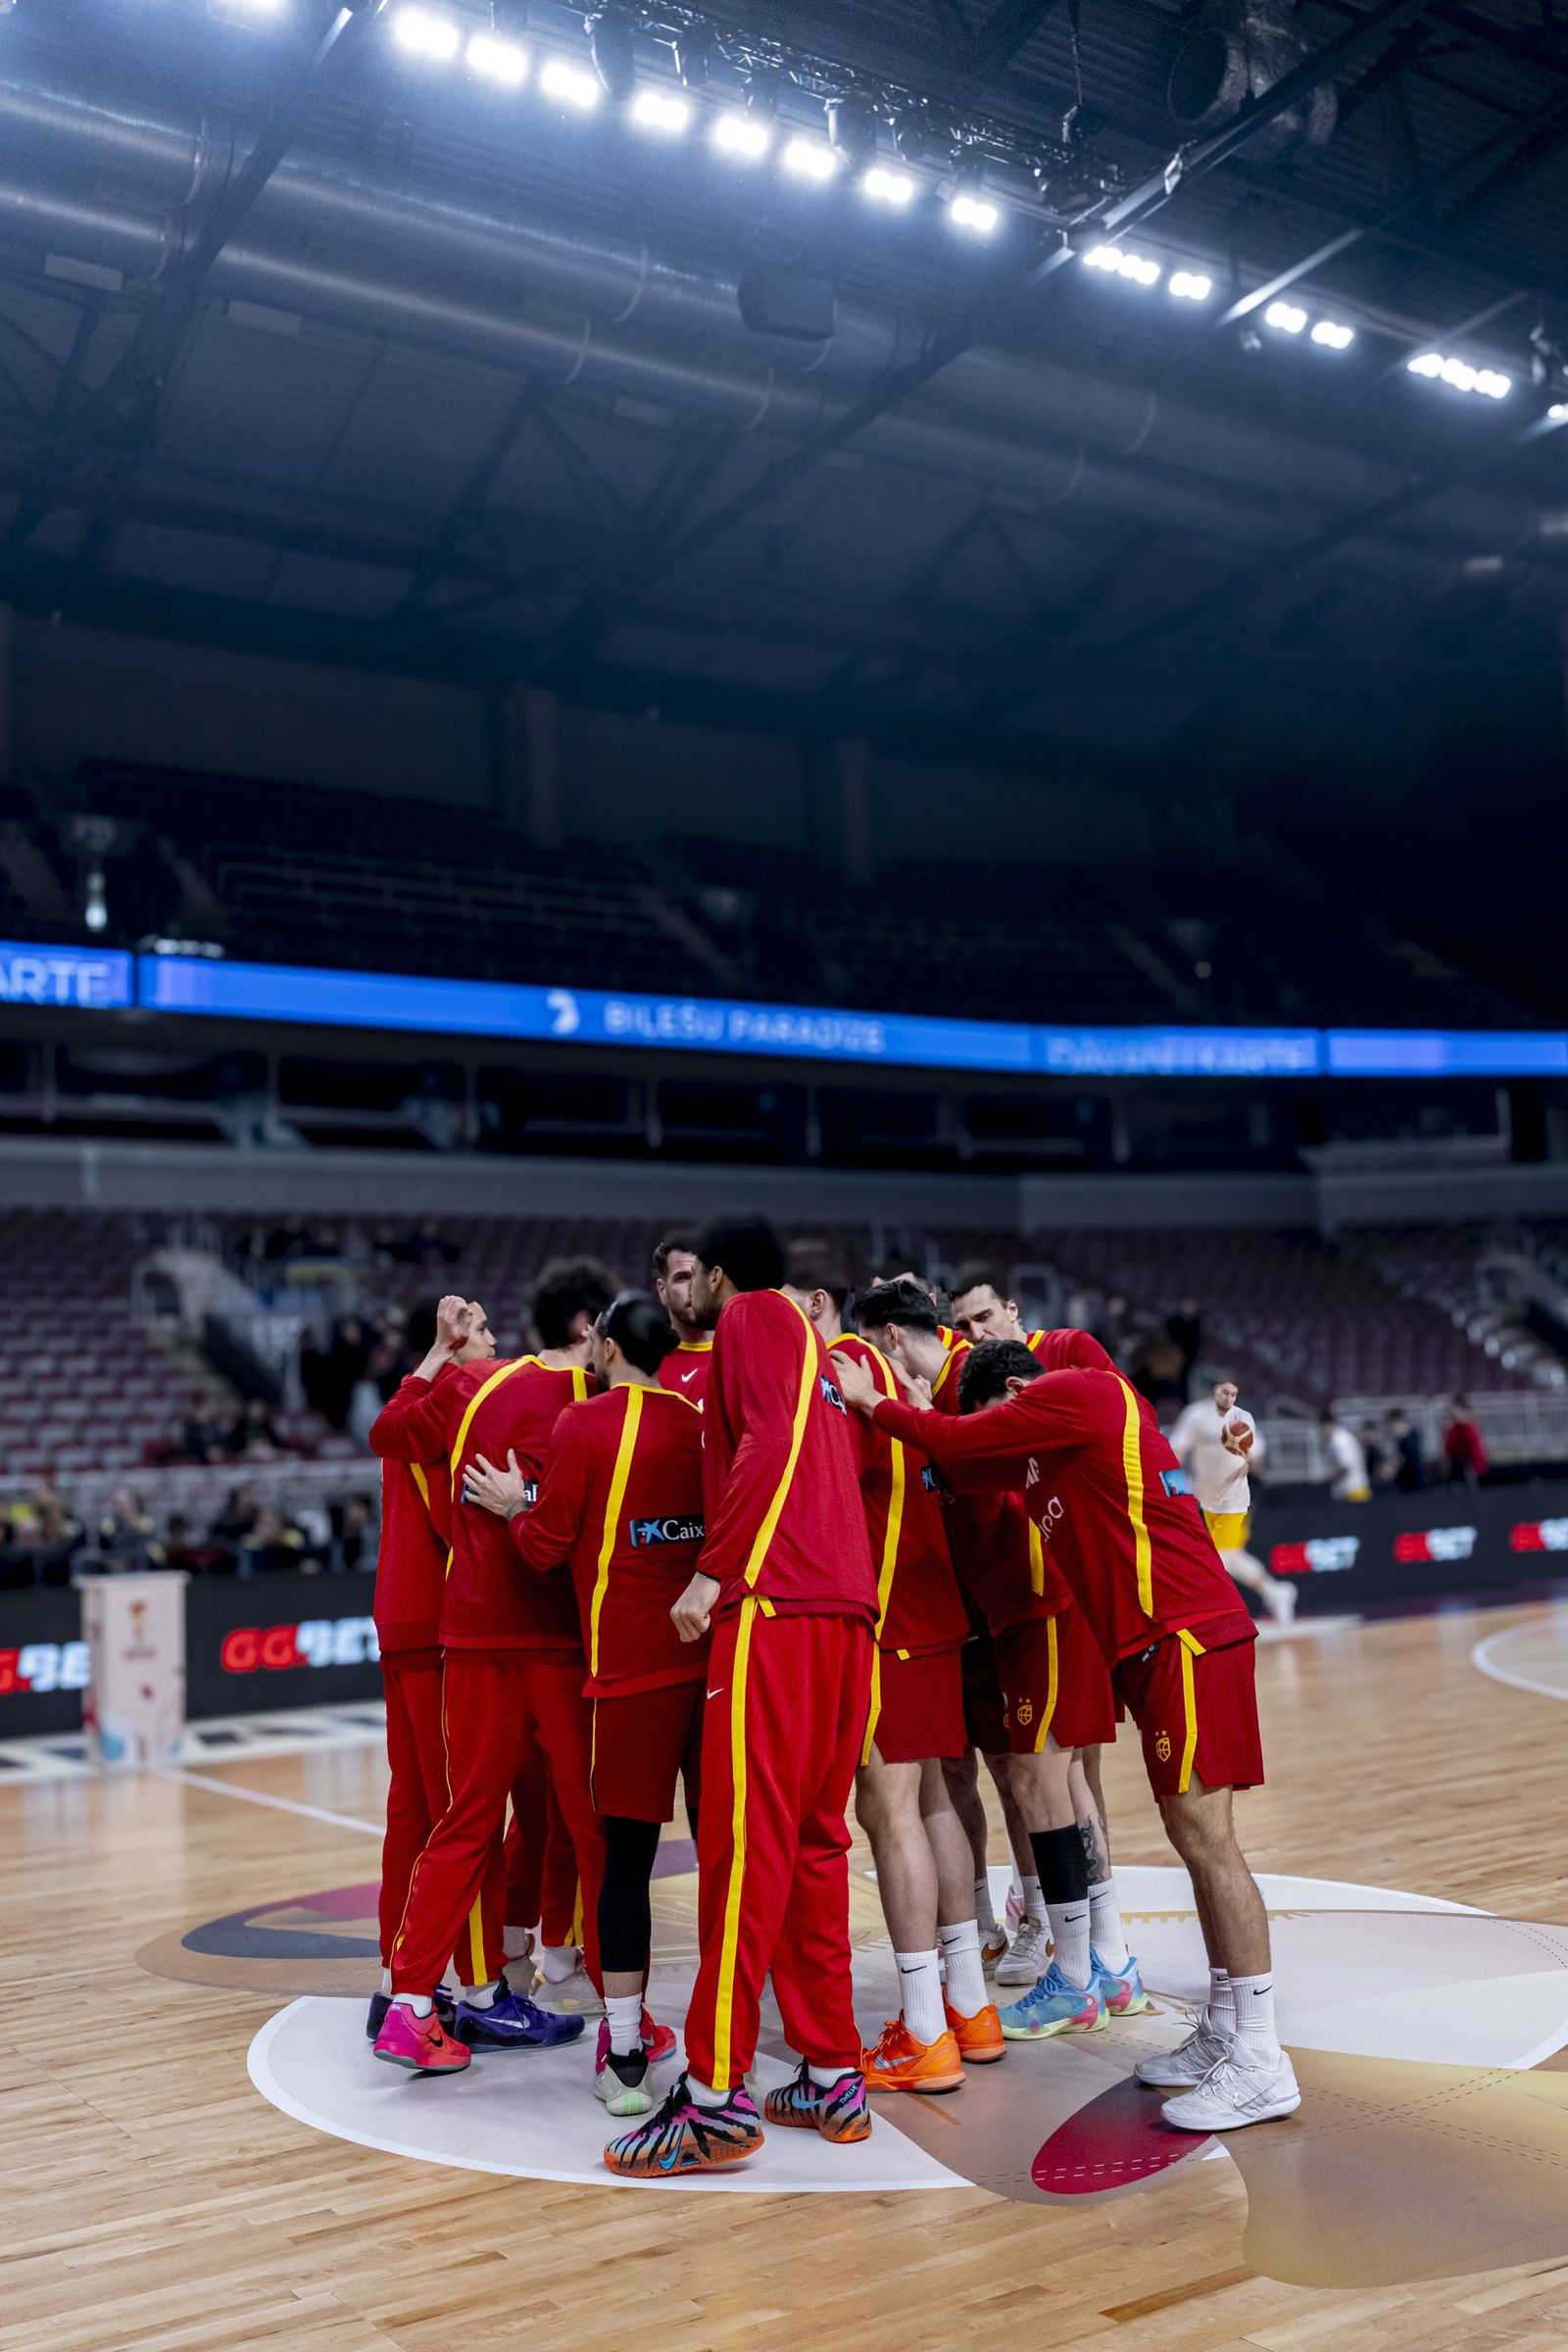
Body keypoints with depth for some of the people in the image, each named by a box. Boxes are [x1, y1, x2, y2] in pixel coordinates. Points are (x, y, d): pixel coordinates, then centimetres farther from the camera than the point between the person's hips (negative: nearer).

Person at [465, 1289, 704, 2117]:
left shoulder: (587, 1423, -5)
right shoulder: (698, 1421, 11)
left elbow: (547, 1547, -5)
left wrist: (512, 1504, 13)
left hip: (632, 1666, -5)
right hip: (711, 1653, 5)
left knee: (627, 1854, 0)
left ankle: (626, 2060, 2)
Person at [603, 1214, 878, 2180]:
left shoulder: (754, 1317, 3)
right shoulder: (815, 1349, 28)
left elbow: (772, 1445, -12)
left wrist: (713, 1572, -14)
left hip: (774, 1605, -9)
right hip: (849, 1609, 9)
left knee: (745, 1846, -8)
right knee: (815, 1846, 12)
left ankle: (718, 2098, -6)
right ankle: (834, 2079, 17)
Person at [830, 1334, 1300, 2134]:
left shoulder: (1074, 1392, -7)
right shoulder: (1078, 1415, 22)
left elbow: (957, 1442, -10)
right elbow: (969, 1463, 22)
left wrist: (872, 1402, 3)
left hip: (1184, 1635, -10)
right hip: (1160, 1644, 10)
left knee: (1205, 1835, -9)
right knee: (1197, 1837, 13)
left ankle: (1259, 2066, -5)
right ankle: (1222, 2036, 22)